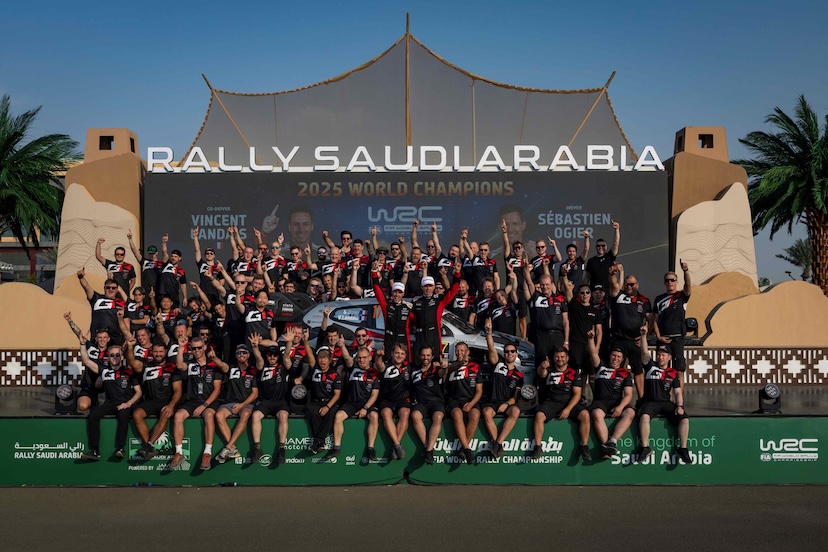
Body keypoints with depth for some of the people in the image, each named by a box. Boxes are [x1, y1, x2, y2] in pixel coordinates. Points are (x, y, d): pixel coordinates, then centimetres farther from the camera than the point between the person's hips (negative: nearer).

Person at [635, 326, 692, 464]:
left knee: (684, 418, -22)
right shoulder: (650, 366, 9)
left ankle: (682, 449, -10)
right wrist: (644, 336, -21)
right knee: (644, 416, -34)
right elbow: (645, 352, -8)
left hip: (667, 403, 2)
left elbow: (678, 392, 10)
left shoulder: (673, 373, 13)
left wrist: (679, 406, -8)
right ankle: (645, 448, -26)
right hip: (650, 402, -2)